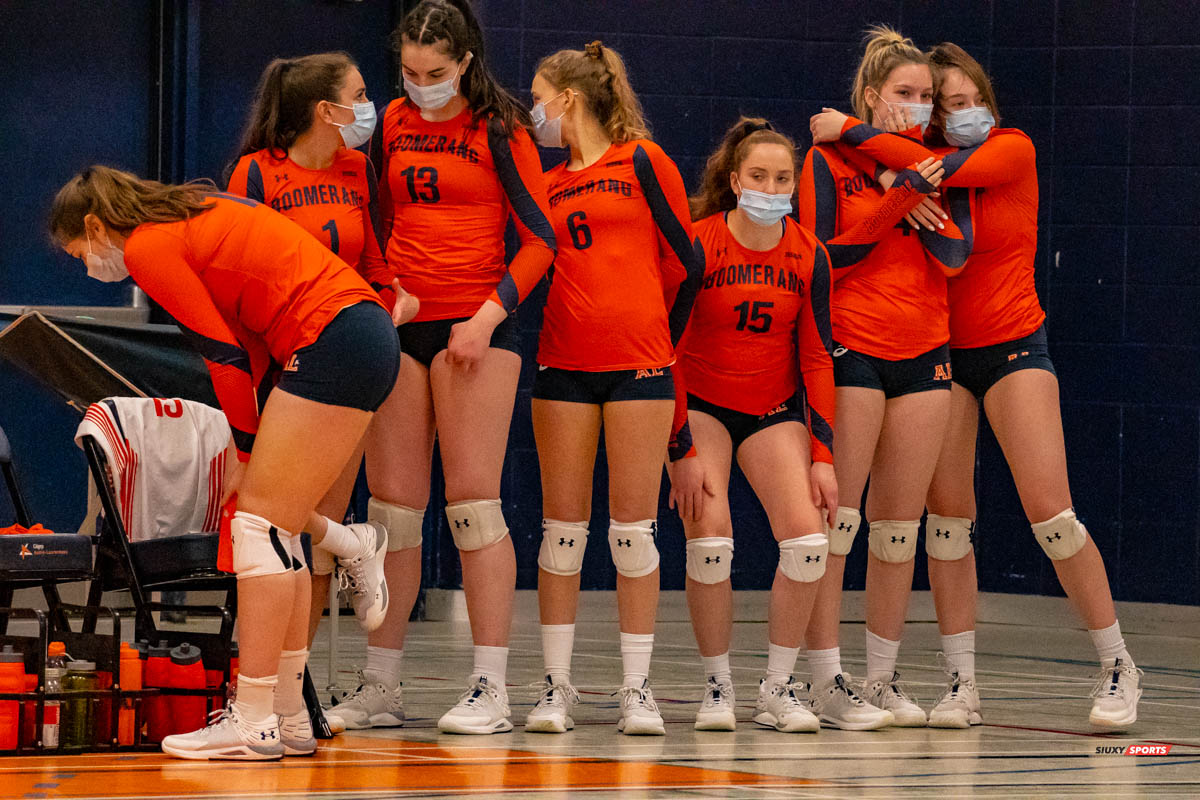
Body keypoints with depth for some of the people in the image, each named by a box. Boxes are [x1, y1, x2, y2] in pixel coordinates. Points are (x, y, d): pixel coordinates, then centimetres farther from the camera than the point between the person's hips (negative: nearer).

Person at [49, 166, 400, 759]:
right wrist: (252, 444, 12)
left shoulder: (148, 248, -4)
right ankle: (288, 718, 12)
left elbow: (227, 356, -6)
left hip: (331, 340, -9)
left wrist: (246, 453, 4)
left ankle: (254, 722, -11)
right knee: (277, 528, 11)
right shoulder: (189, 221, 24)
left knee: (261, 522, -9)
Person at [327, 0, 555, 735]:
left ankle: (492, 691, -6)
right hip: (399, 321, 5)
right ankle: (381, 688, 11)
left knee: (473, 503, -8)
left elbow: (541, 239, -4)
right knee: (392, 506, 5)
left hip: (474, 326, -5)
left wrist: (490, 315, -14)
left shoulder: (499, 129, -3)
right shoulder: (394, 124, 11)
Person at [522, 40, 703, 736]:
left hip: (639, 366, -3)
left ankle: (638, 689, 3)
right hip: (564, 366, 3)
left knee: (635, 529, -2)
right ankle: (558, 686, 6)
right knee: (564, 528, 1)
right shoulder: (546, 184, 13)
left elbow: (686, 264, 4)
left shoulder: (643, 162, 2)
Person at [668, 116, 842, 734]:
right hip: (701, 404, -3)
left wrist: (823, 453, -7)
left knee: (808, 539, -15)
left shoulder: (808, 255, -6)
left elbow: (817, 356, -2)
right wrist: (683, 448, -19)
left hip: (775, 411, 3)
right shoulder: (700, 243, -14)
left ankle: (778, 687, -2)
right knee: (710, 539, -20)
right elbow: (667, 342, -13)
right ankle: (716, 686, -4)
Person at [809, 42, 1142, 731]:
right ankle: (962, 685, 6)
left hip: (1012, 346, -3)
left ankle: (1118, 667, 1)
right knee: (947, 517, 0)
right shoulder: (913, 165, 2)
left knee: (1050, 512, -10)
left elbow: (942, 168, -25)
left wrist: (851, 130, -21)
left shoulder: (1013, 151, -9)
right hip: (939, 351, 3)